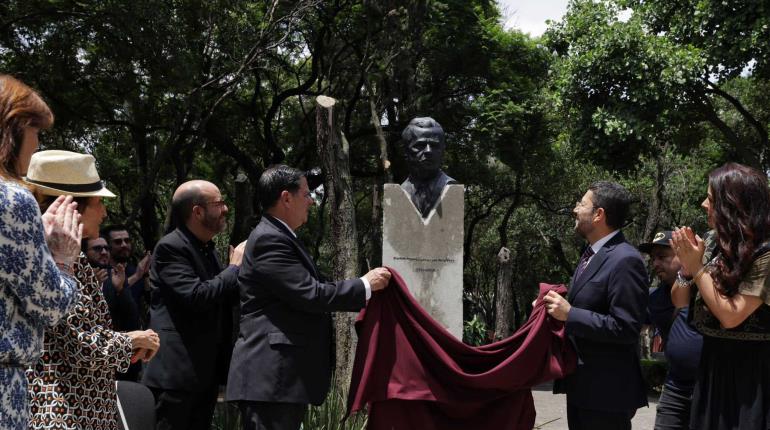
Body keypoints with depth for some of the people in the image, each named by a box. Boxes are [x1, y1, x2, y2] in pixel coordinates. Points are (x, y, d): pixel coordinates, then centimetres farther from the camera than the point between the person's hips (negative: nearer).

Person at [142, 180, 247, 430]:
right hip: (176, 372, -9)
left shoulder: (208, 249, 17)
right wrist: (235, 267, -11)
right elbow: (196, 296, -23)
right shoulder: (170, 248, -12)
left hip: (207, 372, 9)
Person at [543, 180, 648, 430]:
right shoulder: (591, 255, 14)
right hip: (581, 384, 10)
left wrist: (570, 314, -22)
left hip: (606, 390, -10)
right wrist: (561, 308, 4)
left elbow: (625, 327, -22)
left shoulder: (625, 260, -17)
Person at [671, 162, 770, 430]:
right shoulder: (720, 248, 6)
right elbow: (679, 301, 10)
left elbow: (731, 316, -21)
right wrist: (687, 265, -8)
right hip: (713, 366, 7)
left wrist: (697, 267, -17)